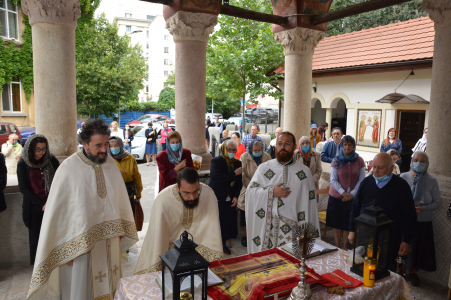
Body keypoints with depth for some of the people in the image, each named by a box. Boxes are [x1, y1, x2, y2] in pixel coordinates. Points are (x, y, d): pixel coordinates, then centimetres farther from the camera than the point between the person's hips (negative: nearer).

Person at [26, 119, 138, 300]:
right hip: (80, 243, -4)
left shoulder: (110, 163, -4)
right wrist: (66, 249, -10)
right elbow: (57, 211, -14)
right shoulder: (68, 169, -18)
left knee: (108, 285, 20)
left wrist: (120, 229, 8)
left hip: (109, 238, 5)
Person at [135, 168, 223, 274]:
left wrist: (216, 257, -16)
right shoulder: (163, 200, -28)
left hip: (198, 241, 2)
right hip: (171, 243, -2)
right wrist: (155, 269, -20)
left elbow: (213, 229, -14)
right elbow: (157, 236, -22)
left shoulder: (208, 193, -22)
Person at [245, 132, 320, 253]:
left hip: (293, 229, 0)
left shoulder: (304, 172, 3)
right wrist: (271, 192, -13)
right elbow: (250, 191, 0)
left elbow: (310, 204, 2)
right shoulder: (264, 168, 6)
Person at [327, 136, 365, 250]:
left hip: (352, 198, 1)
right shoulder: (336, 161, -3)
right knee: (336, 223, 8)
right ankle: (337, 246, 21)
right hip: (336, 197, 0)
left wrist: (352, 194, -11)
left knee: (347, 224, 7)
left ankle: (345, 247, 21)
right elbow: (333, 180, -5)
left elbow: (361, 180, -1)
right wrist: (343, 193, -15)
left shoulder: (359, 161, 0)